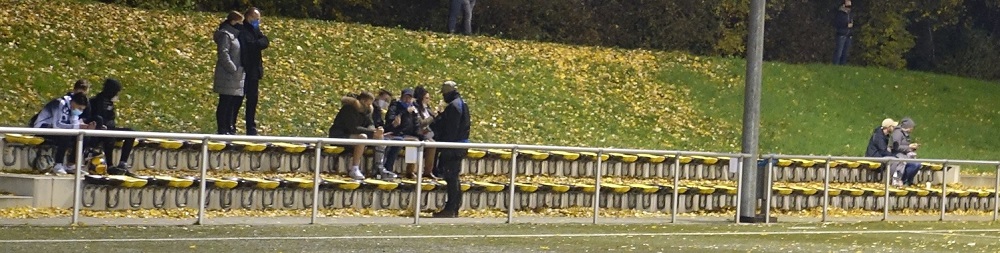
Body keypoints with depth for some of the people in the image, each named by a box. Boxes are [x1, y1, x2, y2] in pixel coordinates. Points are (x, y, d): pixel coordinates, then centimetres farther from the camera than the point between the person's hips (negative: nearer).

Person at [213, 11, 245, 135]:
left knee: (236, 102, 12)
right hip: (227, 77, -10)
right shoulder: (225, 34, -11)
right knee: (225, 103, -6)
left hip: (236, 77, 10)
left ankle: (230, 128, 19)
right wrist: (233, 68, -20)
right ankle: (222, 129, -3)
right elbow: (223, 54, -20)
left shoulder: (235, 34, 19)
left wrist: (240, 69, 11)